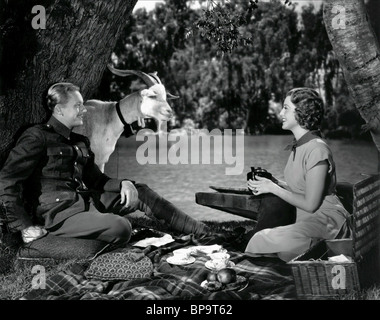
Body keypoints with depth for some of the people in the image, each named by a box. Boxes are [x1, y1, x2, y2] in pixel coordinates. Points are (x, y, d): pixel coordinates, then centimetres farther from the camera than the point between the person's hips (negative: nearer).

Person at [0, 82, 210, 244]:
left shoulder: (80, 142, 19)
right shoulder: (37, 137, -6)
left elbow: (96, 180, 21)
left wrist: (123, 184, -1)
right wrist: (24, 226, -18)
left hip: (86, 199, 9)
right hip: (58, 212, -8)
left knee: (140, 192, 5)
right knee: (121, 227, -31)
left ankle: (198, 230, 10)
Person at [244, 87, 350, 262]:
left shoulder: (317, 149, -17)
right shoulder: (298, 146, 12)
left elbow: (310, 204, -17)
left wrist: (272, 188, -11)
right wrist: (274, 182, 1)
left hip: (327, 221, -8)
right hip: (306, 221, 8)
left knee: (261, 241, -26)